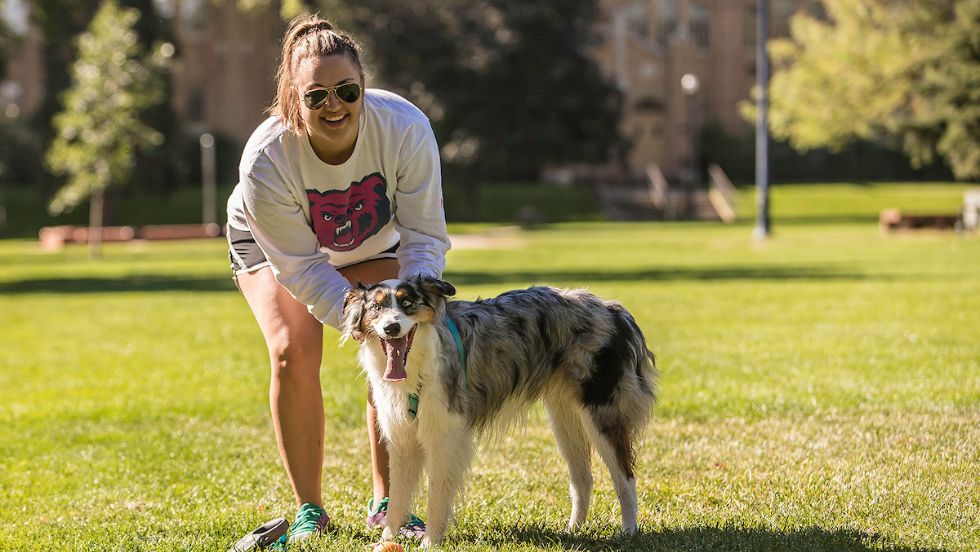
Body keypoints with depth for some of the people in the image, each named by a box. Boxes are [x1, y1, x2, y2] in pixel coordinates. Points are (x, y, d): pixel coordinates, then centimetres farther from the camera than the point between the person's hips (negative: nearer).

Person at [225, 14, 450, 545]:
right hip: (273, 244, -2)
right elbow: (302, 268, -29)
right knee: (294, 352, -21)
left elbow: (424, 237, -26)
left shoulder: (405, 128, -35)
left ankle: (385, 503, 3)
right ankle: (309, 509, -6)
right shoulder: (265, 161, -38)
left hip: (372, 243, 2)